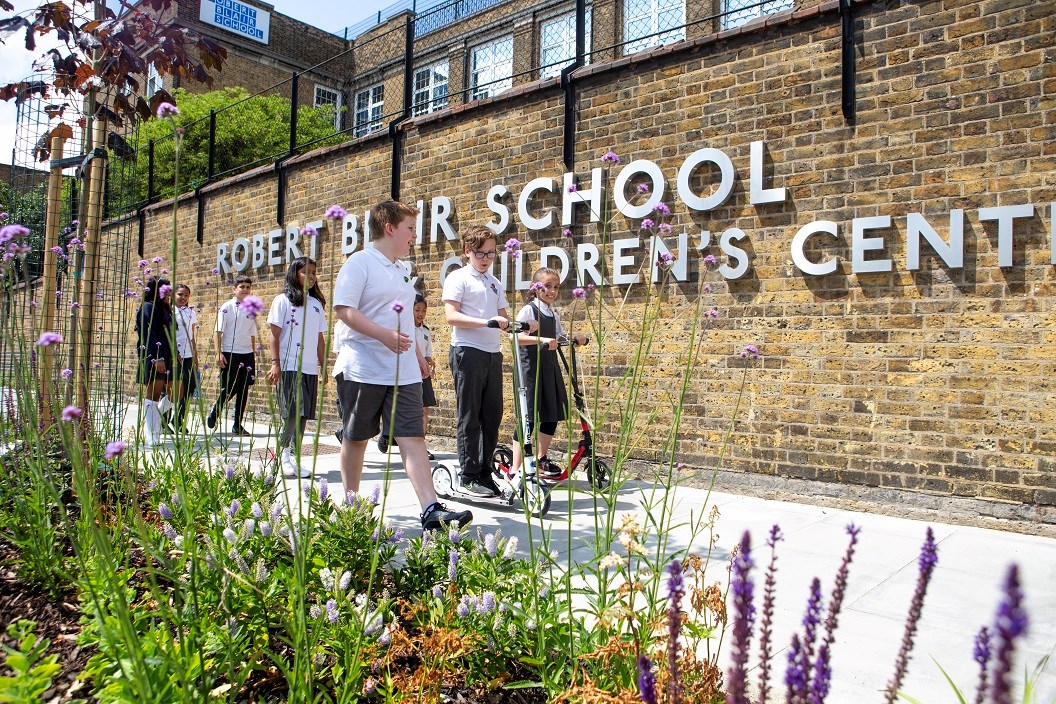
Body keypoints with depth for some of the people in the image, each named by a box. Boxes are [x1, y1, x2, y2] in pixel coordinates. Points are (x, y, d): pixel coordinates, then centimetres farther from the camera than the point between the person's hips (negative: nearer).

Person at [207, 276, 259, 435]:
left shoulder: (252, 309, 12)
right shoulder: (227, 307, -2)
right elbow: (219, 331, -5)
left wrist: (253, 355, 14)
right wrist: (218, 353, -12)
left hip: (247, 353, 5)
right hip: (229, 353, -4)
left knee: (243, 389, 4)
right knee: (229, 388, -5)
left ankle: (237, 425, 11)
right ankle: (215, 411, 23)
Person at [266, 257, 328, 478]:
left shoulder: (317, 303, 16)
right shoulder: (283, 300, 2)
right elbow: (275, 334, -2)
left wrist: (323, 366, 15)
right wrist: (275, 363, -10)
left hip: (310, 368, 5)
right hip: (289, 366, -5)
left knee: (303, 415, 6)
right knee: (293, 412, -13)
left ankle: (294, 457, 14)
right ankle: (283, 453, 4)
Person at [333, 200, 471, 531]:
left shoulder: (403, 269, 17)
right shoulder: (360, 263, -7)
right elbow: (343, 309, -17)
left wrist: (416, 353, 23)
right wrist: (385, 335, -26)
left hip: (404, 372, 6)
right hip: (364, 369, -6)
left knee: (413, 436, -4)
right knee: (355, 438, 8)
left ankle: (431, 510, -10)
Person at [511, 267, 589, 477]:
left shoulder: (553, 314, 14)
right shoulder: (529, 310, -9)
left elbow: (561, 337, 24)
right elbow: (516, 336, -22)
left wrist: (575, 338, 4)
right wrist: (542, 340, -32)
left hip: (550, 369, 8)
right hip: (532, 368, -8)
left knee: (553, 416, 12)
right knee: (529, 418, -8)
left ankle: (541, 460, 29)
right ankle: (515, 469, -3)